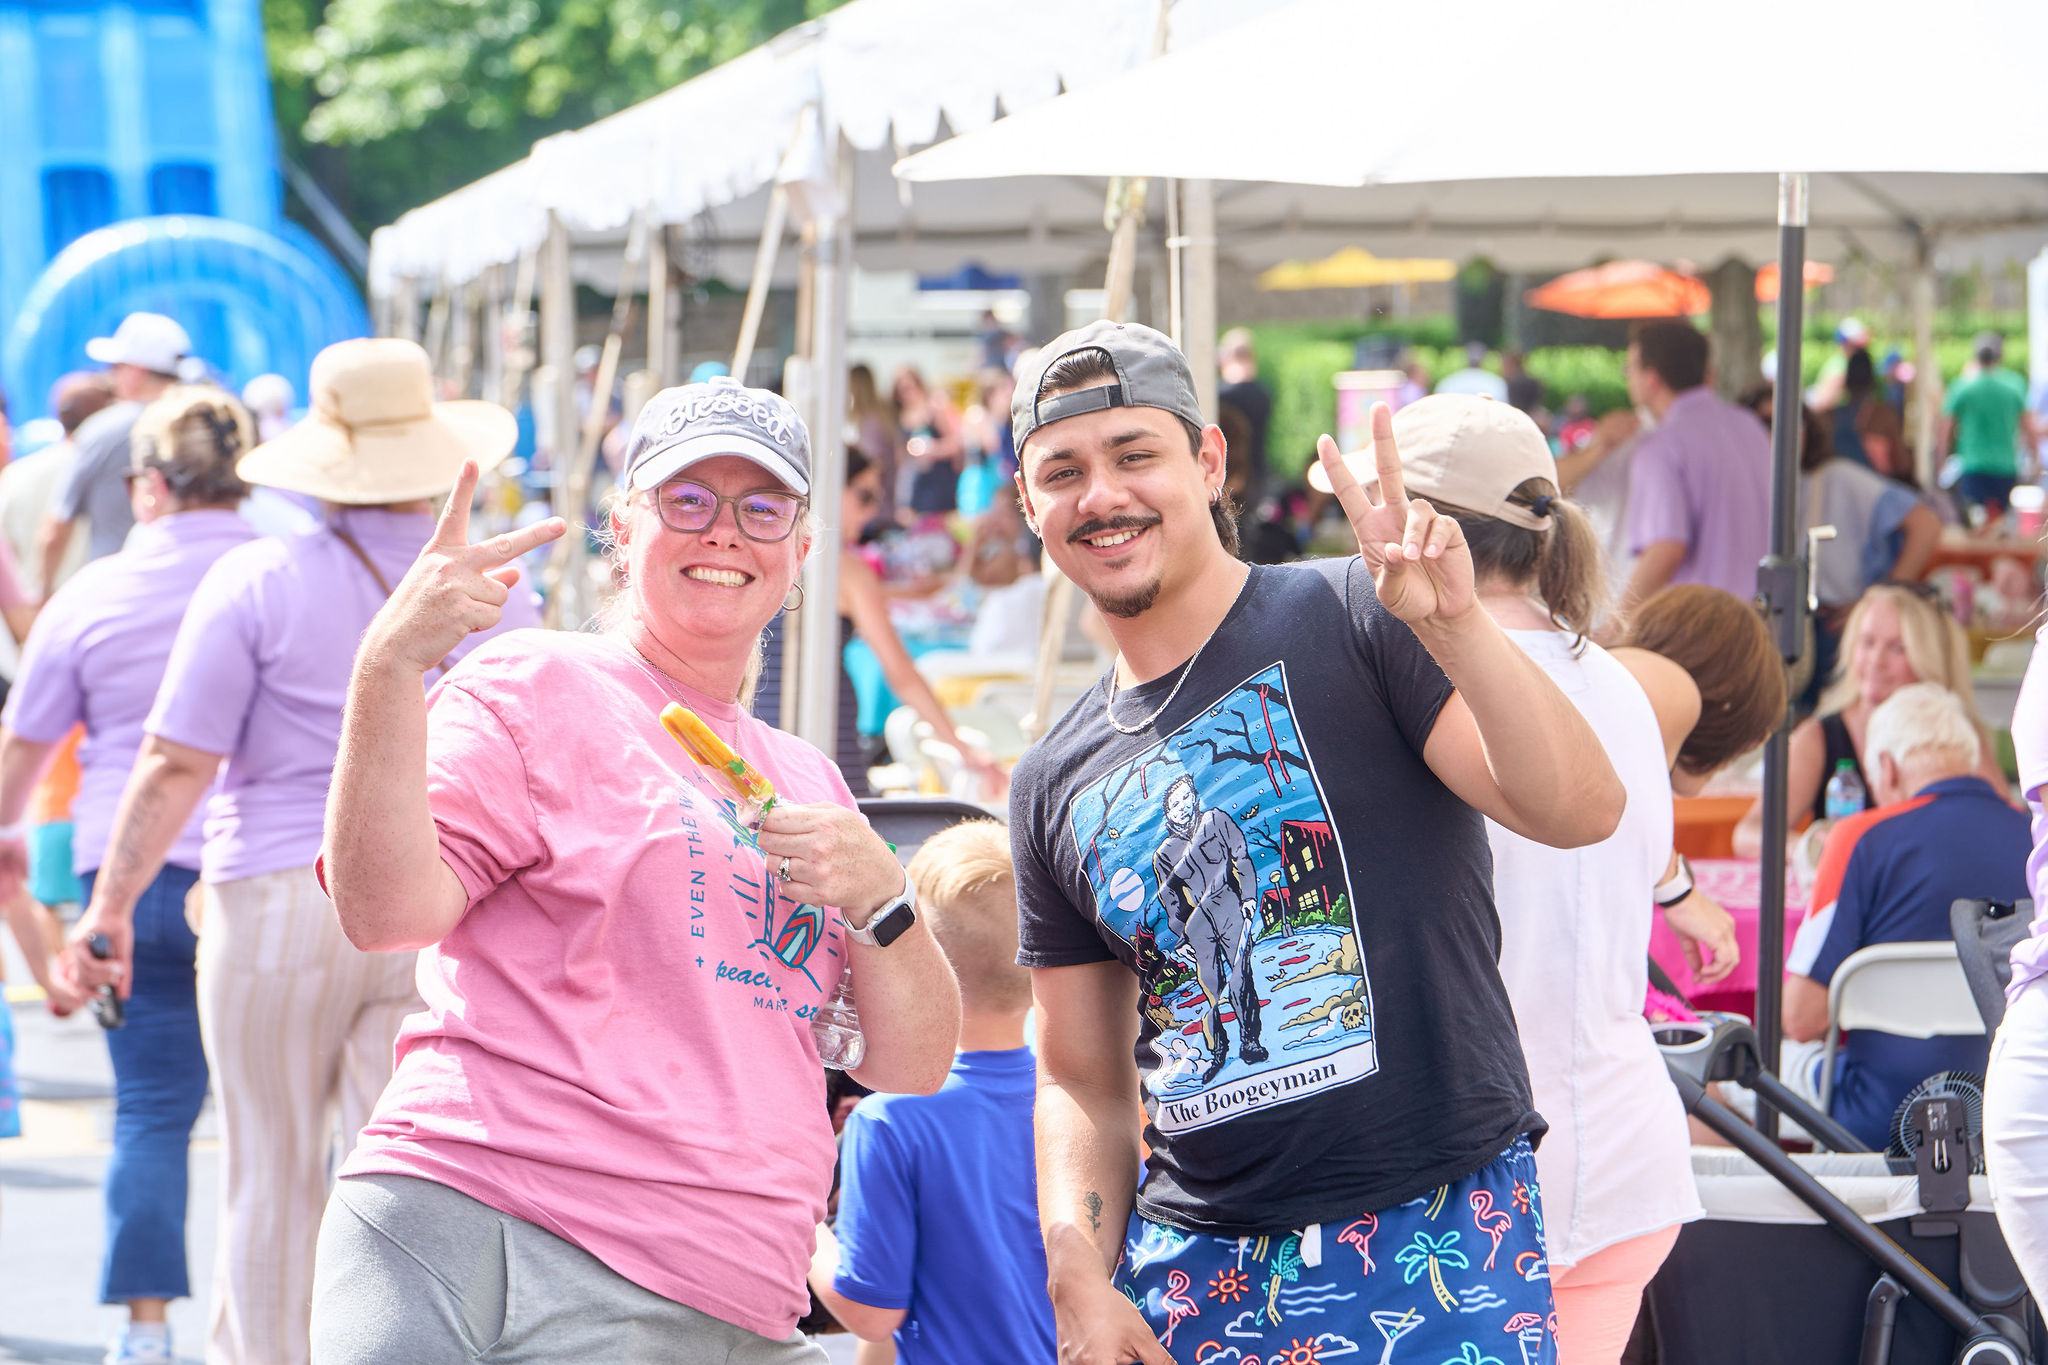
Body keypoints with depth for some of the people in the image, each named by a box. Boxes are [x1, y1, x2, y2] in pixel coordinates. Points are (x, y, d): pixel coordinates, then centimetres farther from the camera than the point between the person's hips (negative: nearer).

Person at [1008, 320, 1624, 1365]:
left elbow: (1581, 811, -16)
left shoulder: (1353, 620, -3)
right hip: (1192, 1270, 5)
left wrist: (1453, 624, -30)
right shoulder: (1055, 783, 13)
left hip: (1432, 1247, -5)